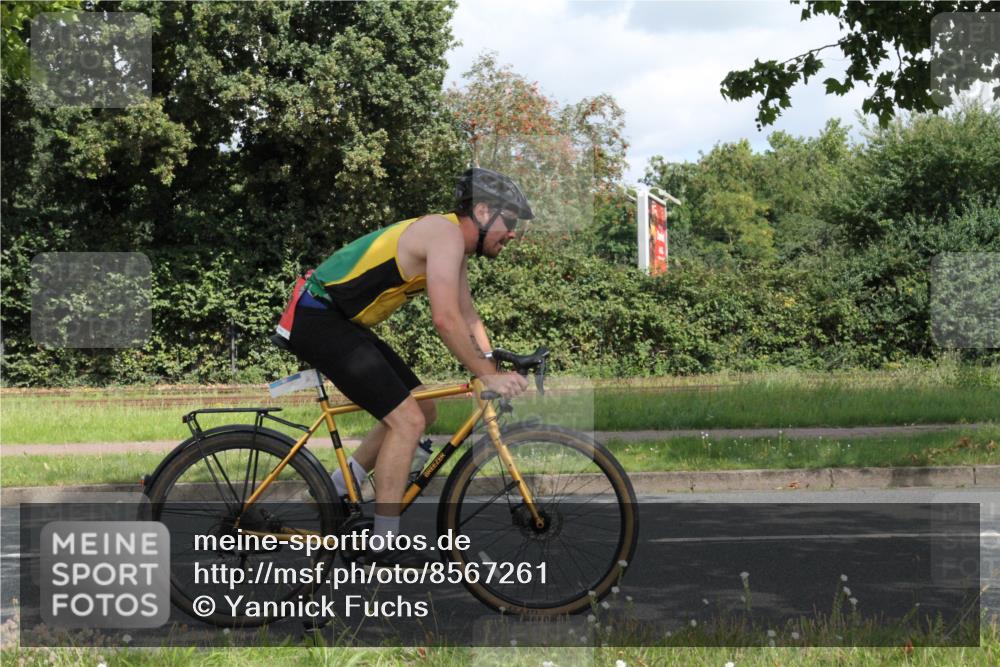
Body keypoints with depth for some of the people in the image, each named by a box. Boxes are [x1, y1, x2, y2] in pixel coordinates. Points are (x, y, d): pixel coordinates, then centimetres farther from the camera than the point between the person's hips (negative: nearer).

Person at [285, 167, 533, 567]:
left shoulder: (456, 248, 15)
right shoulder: (446, 234, -18)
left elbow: (468, 319, 20)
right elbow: (445, 320, -27)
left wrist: (494, 374, 11)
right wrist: (487, 375, -21)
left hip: (343, 324, 11)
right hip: (318, 321, -11)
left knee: (422, 411, 13)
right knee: (407, 420, -14)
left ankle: (335, 493, 19)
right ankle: (383, 546, -6)